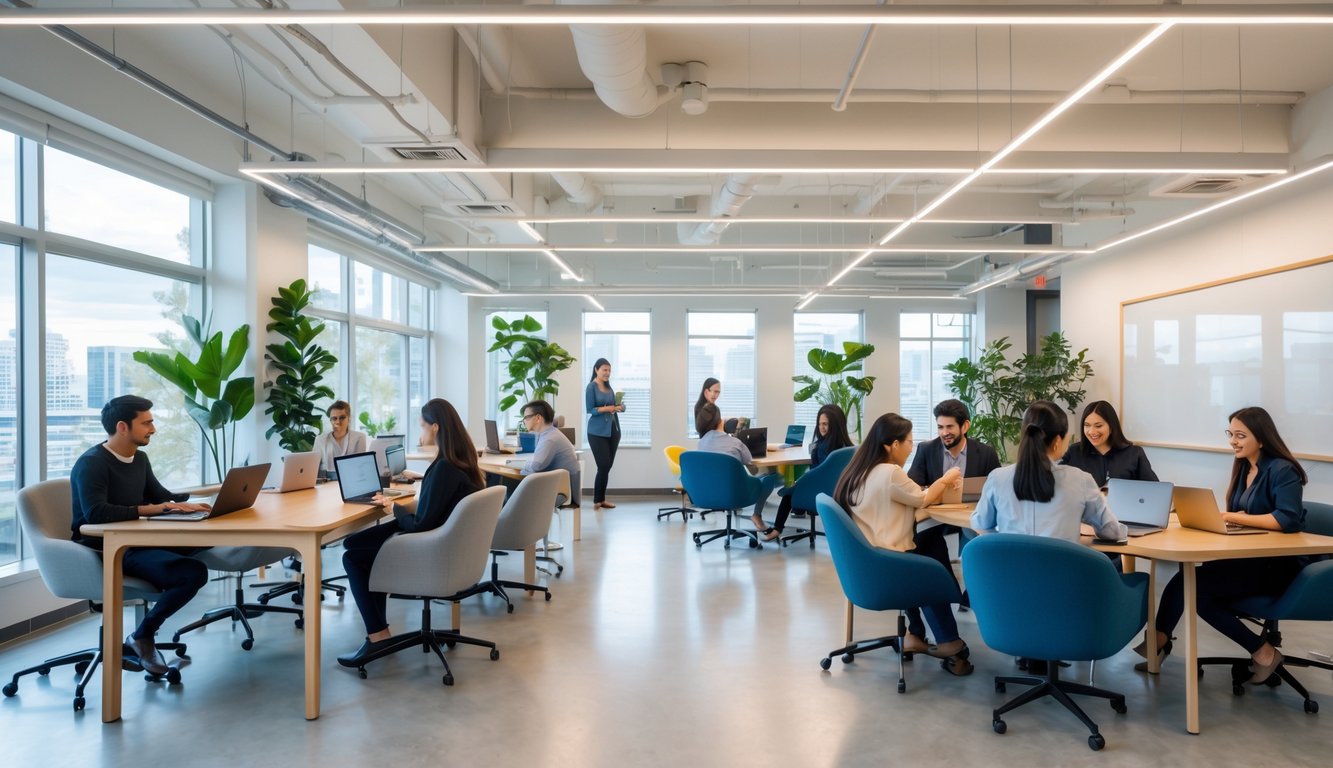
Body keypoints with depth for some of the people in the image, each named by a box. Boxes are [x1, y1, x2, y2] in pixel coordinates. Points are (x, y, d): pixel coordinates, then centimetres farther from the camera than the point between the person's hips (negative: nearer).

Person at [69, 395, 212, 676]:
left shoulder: (139, 458, 12)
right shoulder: (91, 463, -14)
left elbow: (162, 496, 20)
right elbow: (96, 513, -28)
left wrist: (196, 499, 1)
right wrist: (152, 509, -31)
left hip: (136, 542, 9)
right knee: (194, 572, -28)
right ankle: (143, 636, -5)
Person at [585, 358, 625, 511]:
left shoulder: (609, 387, 13)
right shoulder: (591, 387, -6)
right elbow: (589, 409, -12)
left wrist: (619, 407, -5)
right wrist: (606, 408, -25)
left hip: (613, 430, 7)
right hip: (597, 432, -7)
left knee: (608, 466, 8)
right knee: (603, 466, -8)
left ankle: (602, 499, 18)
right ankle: (597, 500, 4)